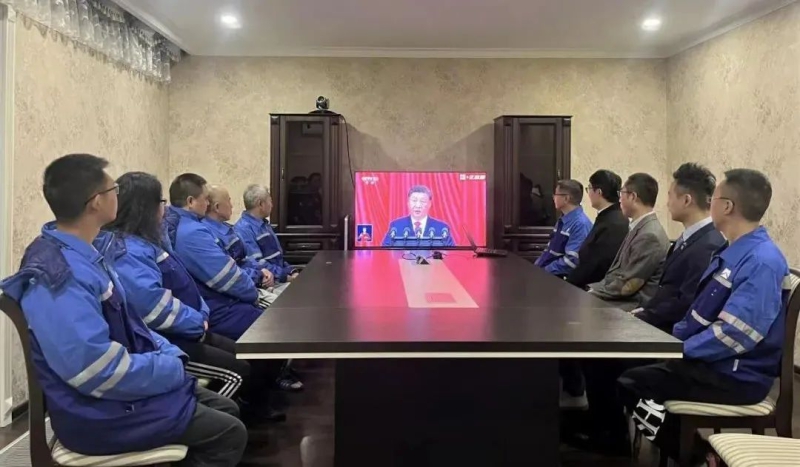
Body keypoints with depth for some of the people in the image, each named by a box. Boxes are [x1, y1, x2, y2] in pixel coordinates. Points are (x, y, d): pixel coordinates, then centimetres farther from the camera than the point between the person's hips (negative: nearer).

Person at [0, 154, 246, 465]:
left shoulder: (87, 255, 4)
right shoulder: (59, 277, -28)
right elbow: (101, 372, -31)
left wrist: (169, 353, 1)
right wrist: (172, 368, -18)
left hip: (123, 384, 10)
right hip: (101, 412, -10)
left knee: (226, 410, 15)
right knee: (229, 433, -8)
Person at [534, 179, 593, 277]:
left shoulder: (581, 224, -15)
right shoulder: (563, 221, 13)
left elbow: (571, 262, -21)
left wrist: (543, 272, -16)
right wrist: (536, 267, 4)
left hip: (557, 278, -8)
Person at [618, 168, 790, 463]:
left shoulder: (762, 262, -21)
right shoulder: (733, 252, 11)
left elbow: (735, 334, -28)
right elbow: (701, 314, 18)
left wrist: (679, 350, -17)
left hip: (734, 376, -9)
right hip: (711, 362, 9)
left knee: (629, 382, -15)